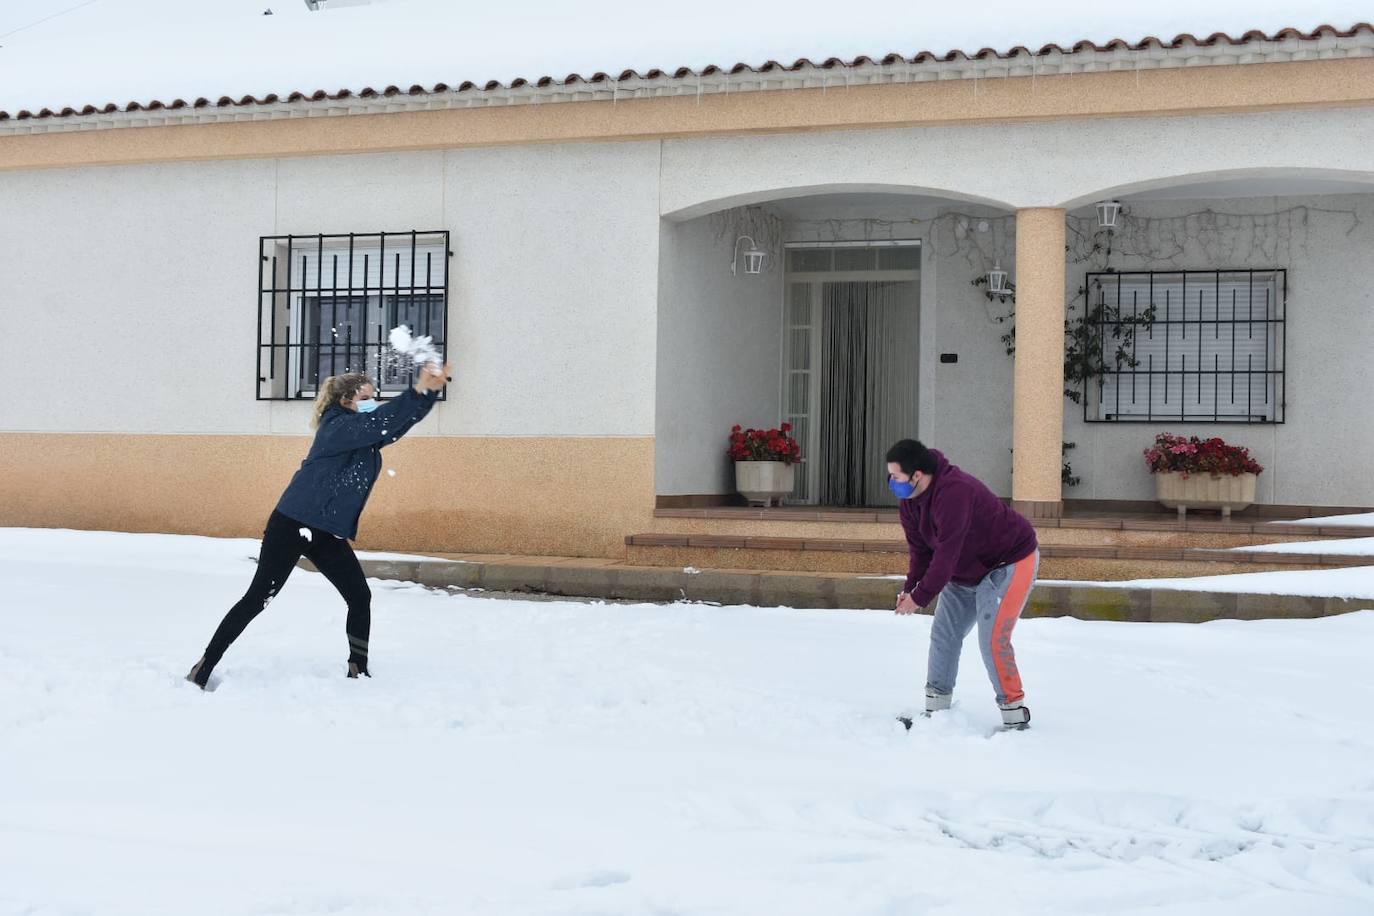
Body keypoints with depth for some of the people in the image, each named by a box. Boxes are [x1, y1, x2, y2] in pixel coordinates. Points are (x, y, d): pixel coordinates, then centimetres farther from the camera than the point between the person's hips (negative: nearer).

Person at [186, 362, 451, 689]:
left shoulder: (368, 434, 8)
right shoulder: (337, 427, -16)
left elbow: (402, 420, 4)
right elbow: (377, 421, -32)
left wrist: (430, 390, -15)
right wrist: (416, 391, -41)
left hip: (329, 533, 8)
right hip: (292, 525, -8)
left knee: (360, 597, 3)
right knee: (259, 597, -6)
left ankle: (358, 671, 13)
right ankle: (205, 666, 3)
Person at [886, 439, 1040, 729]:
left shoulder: (953, 491, -35)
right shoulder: (910, 498, -6)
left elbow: (946, 553, -35)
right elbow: (920, 548, 1)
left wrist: (921, 596, -29)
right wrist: (910, 587, -11)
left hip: (1011, 563, -9)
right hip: (967, 571, 10)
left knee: (992, 640, -16)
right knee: (943, 634, 7)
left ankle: (1015, 715, -4)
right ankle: (935, 712, 16)